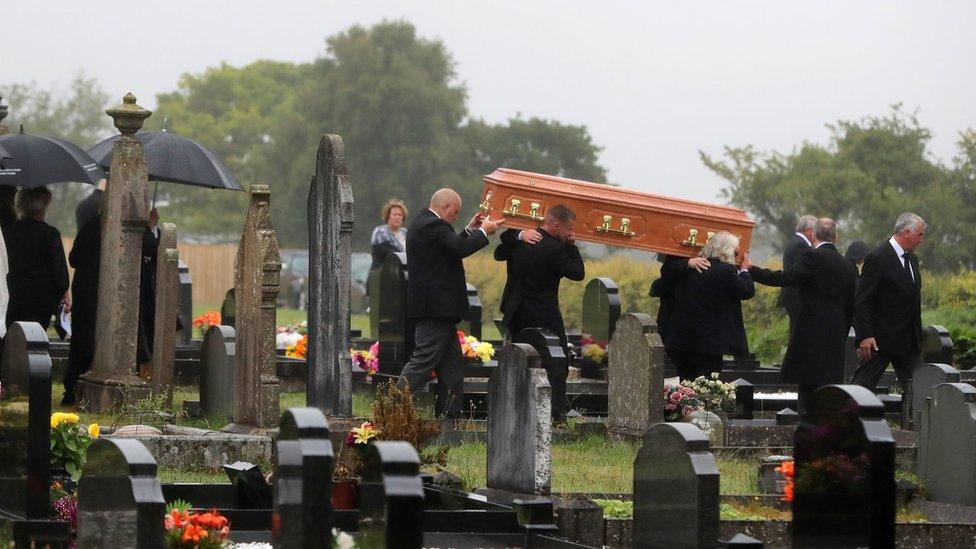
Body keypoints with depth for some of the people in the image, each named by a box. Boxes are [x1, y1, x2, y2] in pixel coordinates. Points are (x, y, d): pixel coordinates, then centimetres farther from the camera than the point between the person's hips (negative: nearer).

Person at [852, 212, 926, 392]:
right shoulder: (877, 259, -12)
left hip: (909, 342, 8)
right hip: (880, 340, -8)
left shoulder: (912, 259, 15)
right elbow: (861, 301, -17)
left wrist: (918, 335, 17)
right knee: (863, 385, -3)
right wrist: (865, 336, -24)